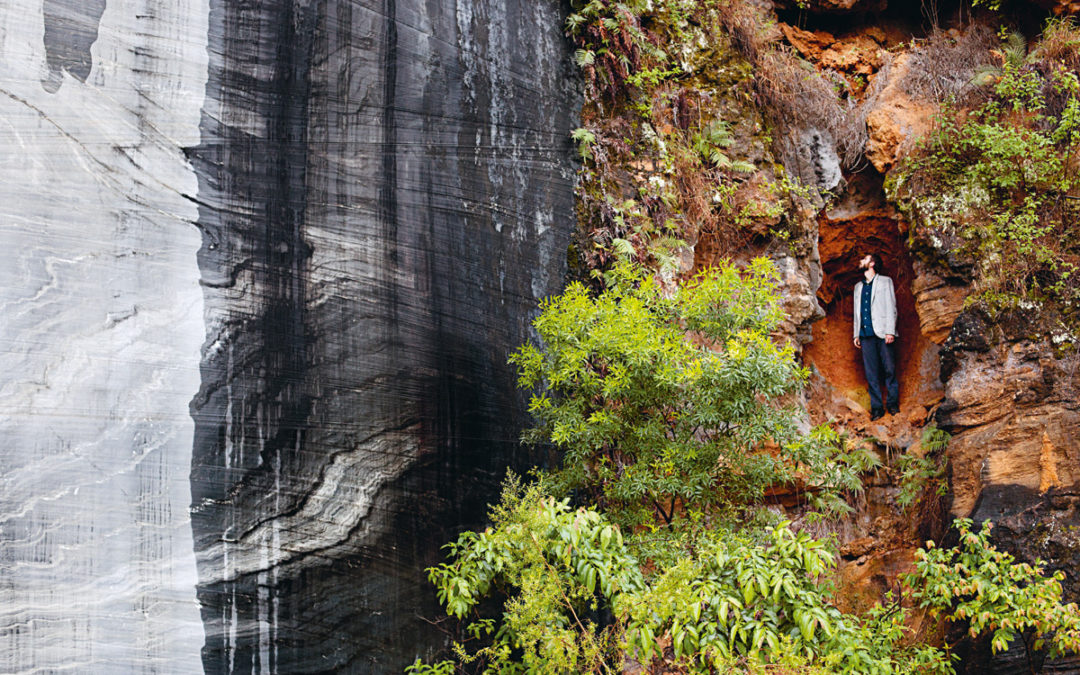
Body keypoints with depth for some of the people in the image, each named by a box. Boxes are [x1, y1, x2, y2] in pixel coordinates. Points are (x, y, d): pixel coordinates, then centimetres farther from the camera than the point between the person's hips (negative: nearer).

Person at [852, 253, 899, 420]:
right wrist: (856, 334, 14)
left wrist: (890, 331, -10)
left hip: (882, 333, -4)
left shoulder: (885, 281, 7)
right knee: (871, 373, 0)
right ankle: (876, 407, 1)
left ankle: (892, 404, 3)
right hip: (866, 334, 4)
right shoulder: (858, 287, 22)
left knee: (889, 369, -5)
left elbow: (891, 308, 0)